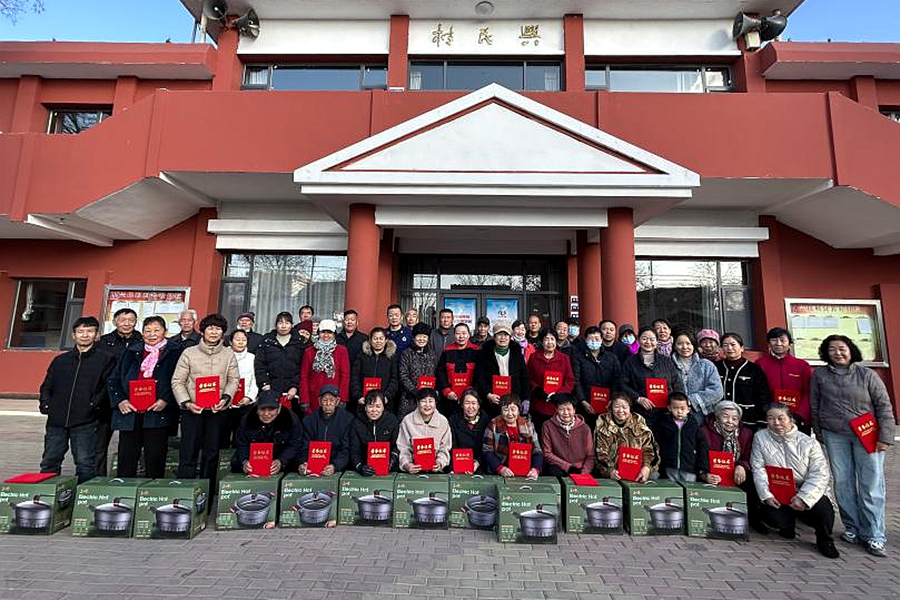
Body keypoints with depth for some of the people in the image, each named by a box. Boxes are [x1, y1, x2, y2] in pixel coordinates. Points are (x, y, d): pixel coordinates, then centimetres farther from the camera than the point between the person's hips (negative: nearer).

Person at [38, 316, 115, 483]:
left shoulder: (105, 360, 3)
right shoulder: (60, 360, 16)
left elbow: (109, 386, -4)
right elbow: (47, 386, 19)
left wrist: (94, 404, -16)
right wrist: (45, 403, 2)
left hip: (86, 422, -4)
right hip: (56, 420, 4)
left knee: (85, 464, -1)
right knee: (49, 463, 10)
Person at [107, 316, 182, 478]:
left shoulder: (174, 352, 3)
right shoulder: (132, 352, 15)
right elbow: (113, 379, 14)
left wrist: (166, 401, -15)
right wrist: (119, 401, -1)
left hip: (158, 414, -3)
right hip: (129, 412, 3)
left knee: (155, 461, 3)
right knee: (126, 461, 7)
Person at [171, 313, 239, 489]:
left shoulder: (229, 355, 6)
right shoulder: (189, 353, 2)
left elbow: (234, 380, 4)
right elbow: (177, 381, 1)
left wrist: (226, 398, -12)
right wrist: (186, 403, -11)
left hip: (217, 410, 1)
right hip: (192, 409, -1)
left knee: (212, 453, 10)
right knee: (188, 454, 0)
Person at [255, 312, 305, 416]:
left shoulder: (299, 343, 8)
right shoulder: (266, 342, 12)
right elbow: (259, 365, 6)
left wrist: (295, 387, -7)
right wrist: (264, 384, -6)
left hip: (292, 392, -1)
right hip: (271, 391, 1)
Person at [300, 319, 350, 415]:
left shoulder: (342, 351, 3)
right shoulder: (309, 352, 9)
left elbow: (345, 376, -1)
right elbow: (304, 377, 7)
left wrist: (342, 399, -7)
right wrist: (304, 401, -1)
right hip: (314, 399, 2)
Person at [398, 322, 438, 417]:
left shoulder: (432, 355, 13)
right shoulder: (406, 354, 0)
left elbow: (435, 376, 14)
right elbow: (403, 377, -6)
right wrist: (415, 391, -14)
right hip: (409, 398, -3)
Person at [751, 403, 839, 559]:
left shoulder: (809, 443, -1)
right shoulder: (760, 437, 1)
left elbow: (819, 474, -9)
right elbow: (758, 469, -4)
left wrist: (803, 498, -22)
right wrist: (766, 495, -15)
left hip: (805, 493, 0)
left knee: (823, 507, -29)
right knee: (771, 515, -26)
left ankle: (824, 539, 6)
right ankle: (788, 525, 14)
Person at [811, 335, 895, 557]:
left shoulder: (867, 375, 0)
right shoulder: (819, 375, 3)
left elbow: (884, 406, 0)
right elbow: (814, 406, 9)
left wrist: (885, 437, -5)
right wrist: (819, 432, 10)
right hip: (834, 436, 1)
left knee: (871, 485, -1)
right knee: (843, 483, 4)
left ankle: (874, 536, 8)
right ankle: (852, 528, 17)